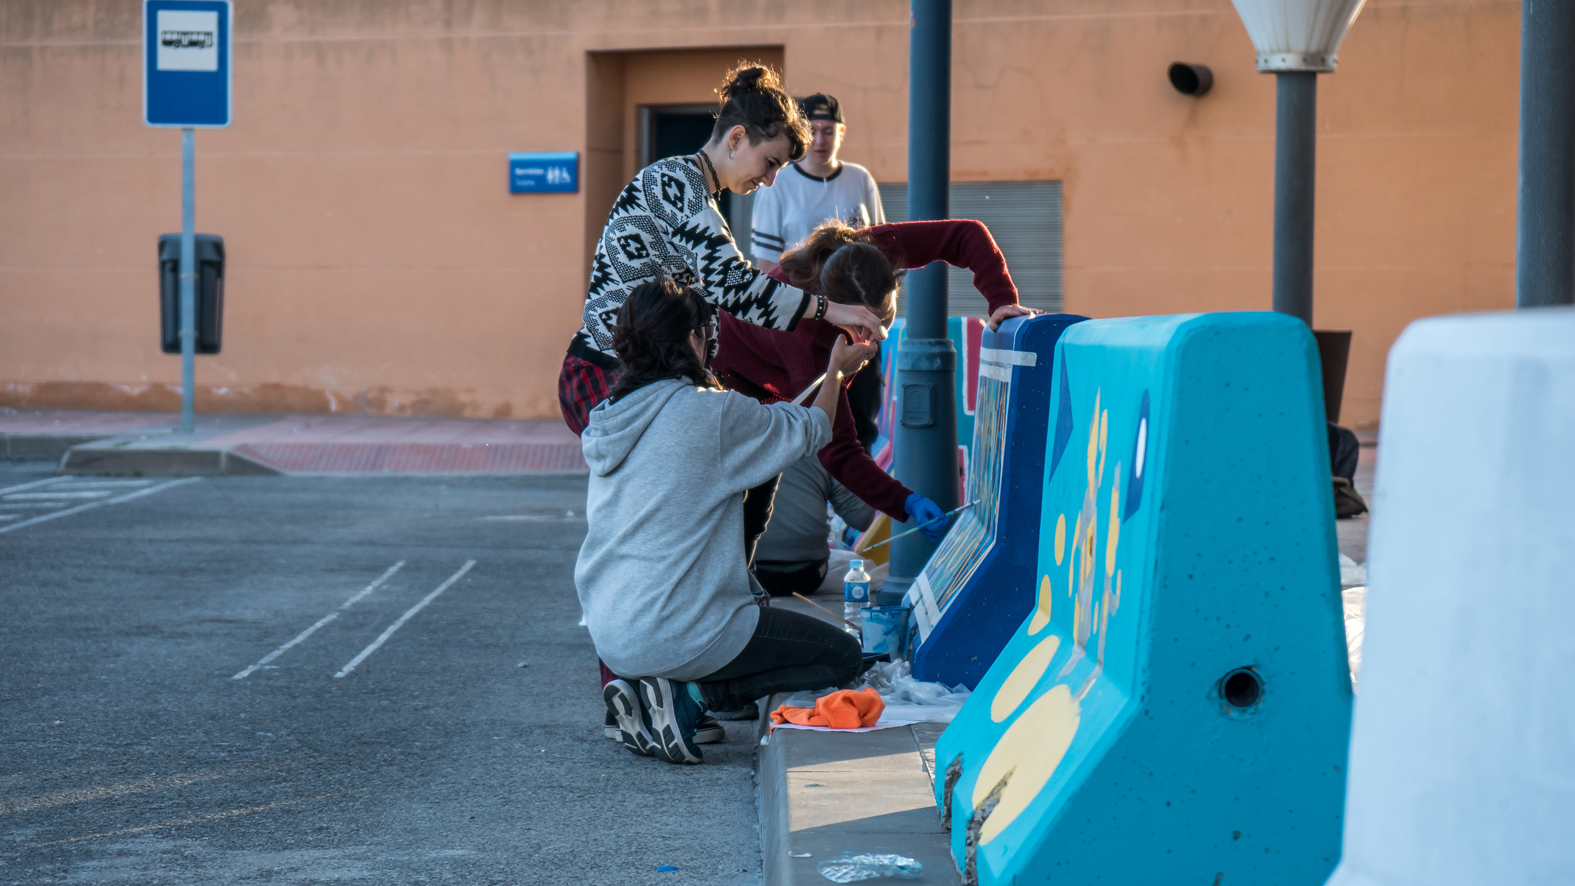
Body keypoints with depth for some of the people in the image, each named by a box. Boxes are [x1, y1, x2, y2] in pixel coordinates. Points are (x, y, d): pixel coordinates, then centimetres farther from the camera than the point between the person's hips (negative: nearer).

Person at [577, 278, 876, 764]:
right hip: (678, 634, -8)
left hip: (610, 638, 8)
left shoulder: (606, 420, 8)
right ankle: (692, 697, -7)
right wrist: (836, 374, 23)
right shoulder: (713, 412, -13)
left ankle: (637, 688, 8)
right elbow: (809, 431, 3)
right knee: (843, 656, 7)